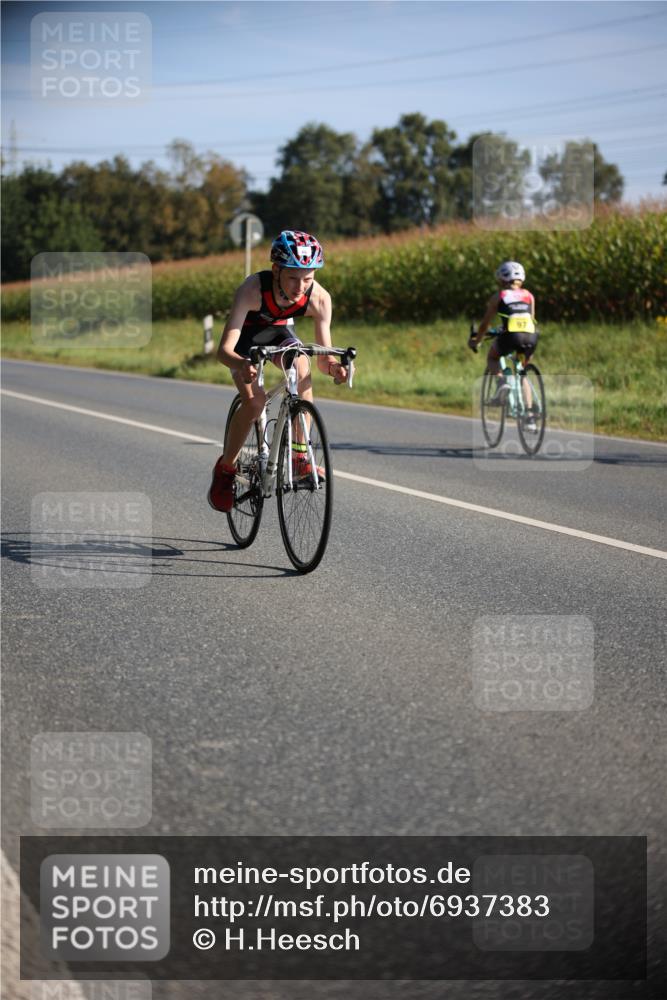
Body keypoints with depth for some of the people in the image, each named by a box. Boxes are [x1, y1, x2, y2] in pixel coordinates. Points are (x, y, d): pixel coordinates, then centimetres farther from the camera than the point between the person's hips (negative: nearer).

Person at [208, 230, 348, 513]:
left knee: (302, 369, -29)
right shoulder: (253, 289, -39)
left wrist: (332, 365, -47)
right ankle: (225, 468, 1)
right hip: (245, 336, -2)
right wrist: (242, 364, -64)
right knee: (254, 401, -23)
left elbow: (323, 358, -23)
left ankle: (299, 457, -18)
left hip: (278, 333, 2)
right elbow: (224, 349, -42)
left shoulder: (319, 298, -30)